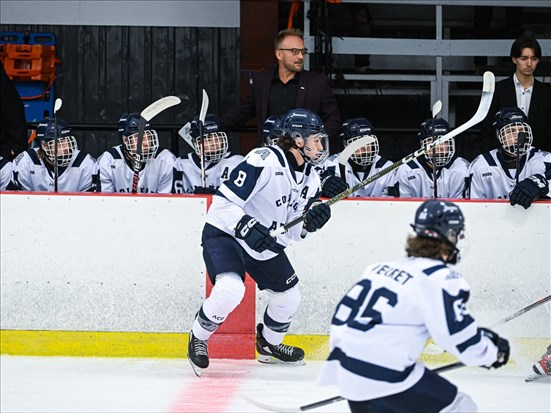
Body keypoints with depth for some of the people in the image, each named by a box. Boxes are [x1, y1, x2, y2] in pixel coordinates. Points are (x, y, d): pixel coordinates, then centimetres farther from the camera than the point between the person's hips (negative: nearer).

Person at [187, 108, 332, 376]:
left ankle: (269, 346, 41)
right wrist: (247, 228, -37)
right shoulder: (263, 162, -26)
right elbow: (223, 202, -26)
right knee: (230, 289, -30)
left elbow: (296, 232, 4)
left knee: (288, 296, 14)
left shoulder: (310, 179, 1)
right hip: (225, 233, -9)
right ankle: (198, 338, -5)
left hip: (267, 243, 9)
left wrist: (313, 219, -16)